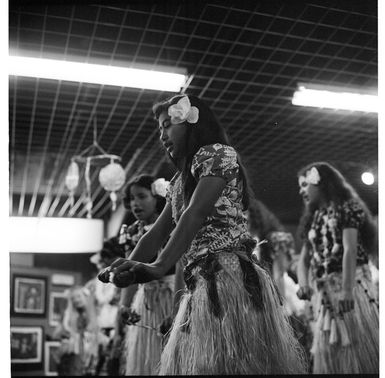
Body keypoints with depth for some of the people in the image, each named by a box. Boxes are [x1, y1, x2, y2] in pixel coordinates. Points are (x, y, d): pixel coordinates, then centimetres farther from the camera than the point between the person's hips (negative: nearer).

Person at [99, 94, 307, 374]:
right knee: (198, 361, 8)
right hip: (201, 286, 8)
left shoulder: (217, 153, -1)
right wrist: (128, 268, 2)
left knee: (227, 363, -9)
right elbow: (157, 234, 17)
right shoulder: (180, 181, 25)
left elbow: (195, 215, -16)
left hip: (228, 278, -8)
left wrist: (160, 266, -25)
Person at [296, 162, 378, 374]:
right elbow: (304, 259, 12)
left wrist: (347, 291, -23)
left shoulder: (346, 207, -1)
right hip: (323, 291, 6)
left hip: (352, 283, -6)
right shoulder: (312, 219, 17)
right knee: (330, 353, 5)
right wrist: (304, 285, -8)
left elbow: (350, 249, -13)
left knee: (361, 345, -5)